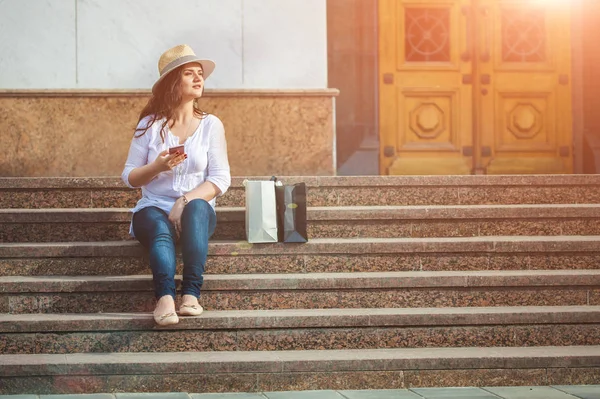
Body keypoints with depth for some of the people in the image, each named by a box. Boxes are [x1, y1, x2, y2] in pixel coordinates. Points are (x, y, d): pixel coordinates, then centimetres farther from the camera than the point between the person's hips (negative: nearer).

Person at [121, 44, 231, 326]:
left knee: (197, 207, -36)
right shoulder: (150, 125, 5)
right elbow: (129, 178, 4)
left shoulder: (211, 125, 5)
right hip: (154, 209, 0)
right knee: (161, 230, -36)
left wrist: (186, 201, -19)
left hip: (196, 211, 0)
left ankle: (191, 294, -46)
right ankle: (165, 298, -61)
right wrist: (157, 167, -16)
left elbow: (221, 179, -3)